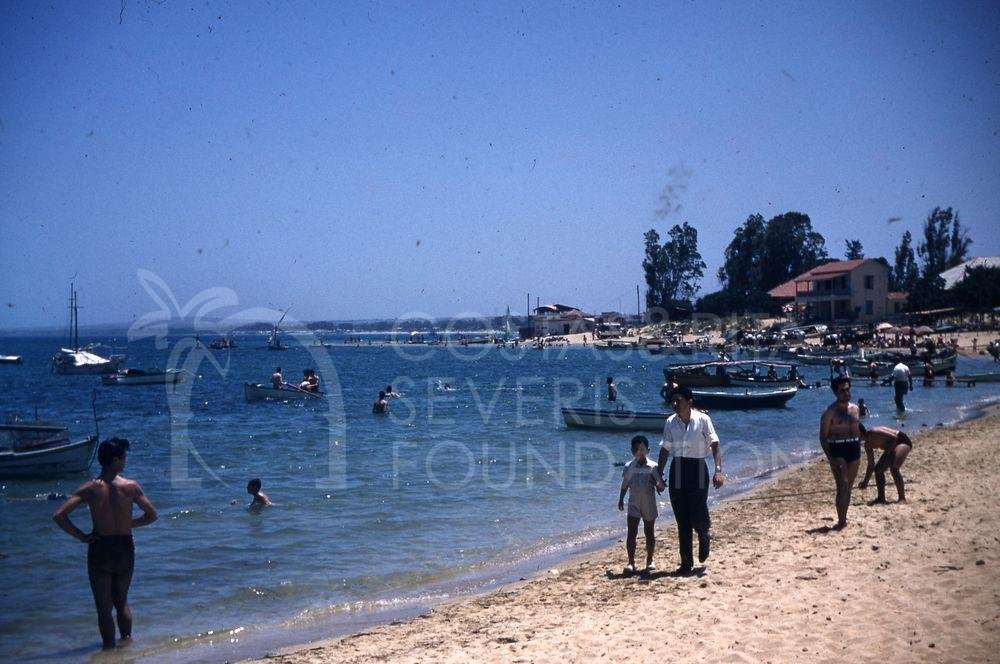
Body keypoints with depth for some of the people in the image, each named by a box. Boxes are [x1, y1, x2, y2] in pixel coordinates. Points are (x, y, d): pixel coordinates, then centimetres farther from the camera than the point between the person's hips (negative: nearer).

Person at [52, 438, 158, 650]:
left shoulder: (90, 489, -10)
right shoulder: (131, 487, -9)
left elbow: (59, 515, -16)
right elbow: (152, 515, -1)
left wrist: (81, 536, -7)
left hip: (100, 549, -2)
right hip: (125, 548, 2)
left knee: (104, 608, 10)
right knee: (122, 603, 22)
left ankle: (109, 649, 14)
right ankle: (127, 643, 27)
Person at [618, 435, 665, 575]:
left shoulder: (653, 467, -4)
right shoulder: (629, 467, 2)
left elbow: (660, 487, -3)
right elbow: (625, 484, 14)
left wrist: (658, 486, -25)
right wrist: (621, 499, 12)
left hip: (649, 505, -1)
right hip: (634, 504, 1)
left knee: (649, 533, 11)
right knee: (631, 533, -7)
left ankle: (649, 561, 25)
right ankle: (631, 563, -7)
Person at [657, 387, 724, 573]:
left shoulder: (702, 419, -7)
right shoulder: (670, 422, 4)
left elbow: (714, 445, -10)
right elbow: (665, 449, 12)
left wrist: (718, 470, -20)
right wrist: (659, 474, 9)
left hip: (697, 469, -3)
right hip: (677, 470, 4)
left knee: (697, 516, -8)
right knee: (682, 520, 4)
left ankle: (704, 536, 29)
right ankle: (686, 562, 12)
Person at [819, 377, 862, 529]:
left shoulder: (854, 409, 12)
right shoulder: (830, 412, -7)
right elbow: (823, 436, -9)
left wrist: (859, 453, 16)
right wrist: (830, 458, -17)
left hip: (854, 449, 6)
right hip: (837, 450, -6)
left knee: (848, 487, 10)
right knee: (842, 486, -15)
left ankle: (844, 518, 19)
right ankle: (841, 521, -14)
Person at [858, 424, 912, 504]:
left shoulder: (873, 433, -25)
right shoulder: (868, 444, 3)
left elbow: (894, 437, -28)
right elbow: (871, 464, 11)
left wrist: (887, 453, -27)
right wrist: (865, 481, 13)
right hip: (893, 446, 10)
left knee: (893, 468, -27)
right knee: (878, 469, 4)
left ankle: (902, 498, -21)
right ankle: (881, 498, 10)